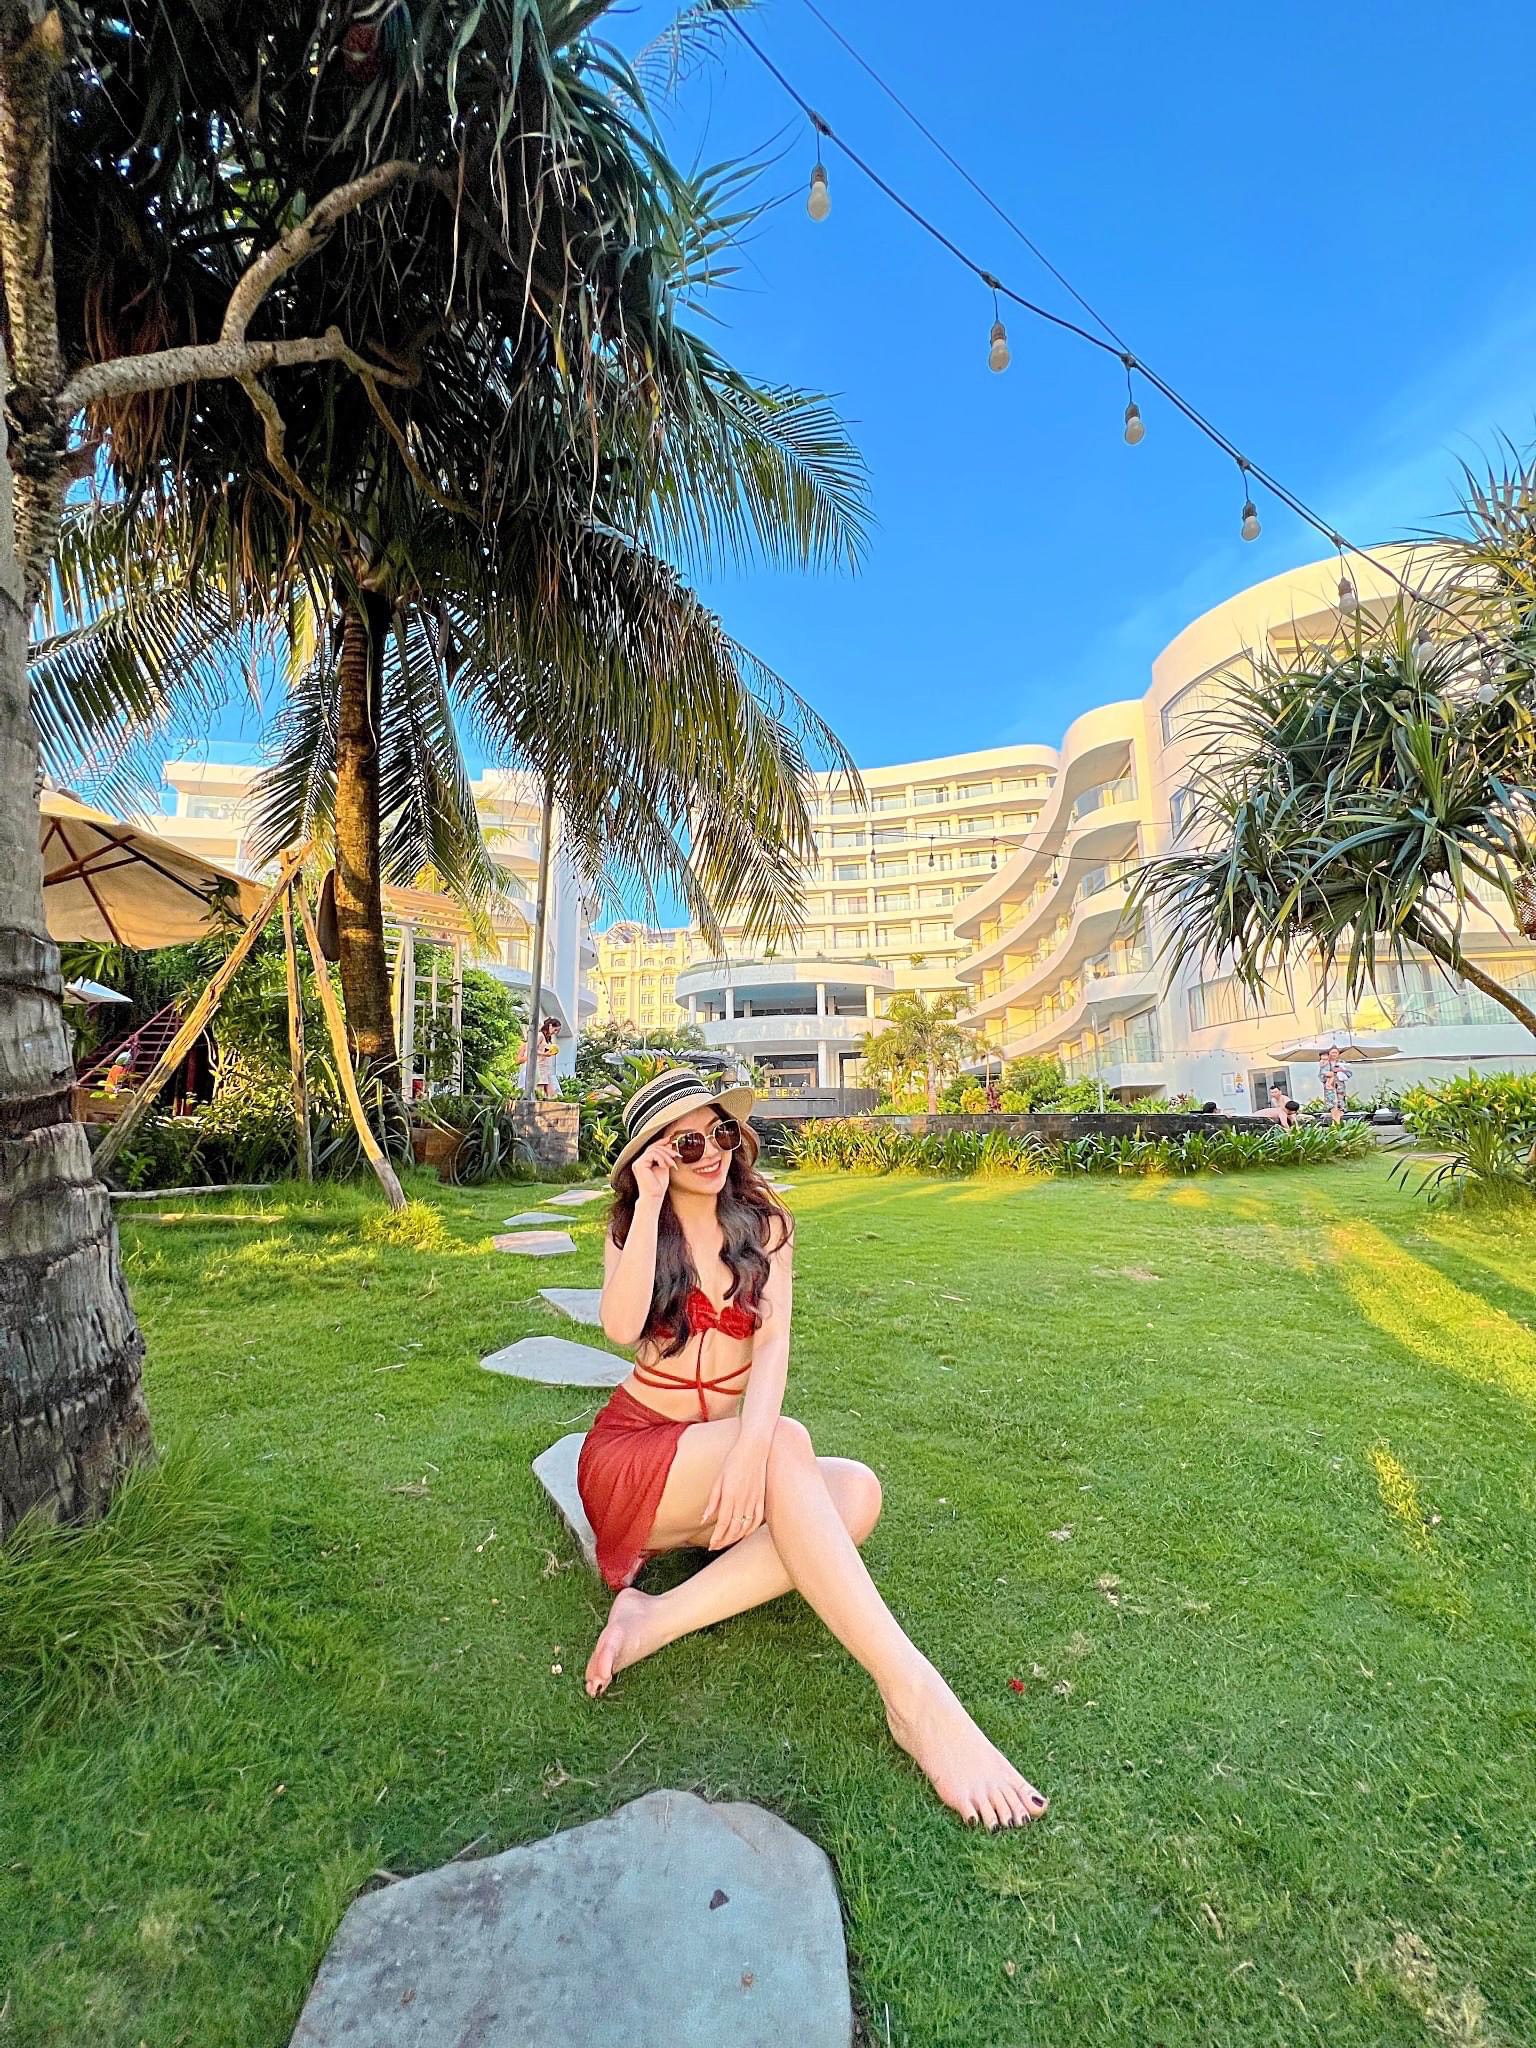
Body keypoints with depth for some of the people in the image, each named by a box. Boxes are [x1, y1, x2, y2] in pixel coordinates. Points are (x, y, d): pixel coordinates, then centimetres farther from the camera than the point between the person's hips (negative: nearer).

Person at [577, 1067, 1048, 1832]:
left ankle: (658, 1619, -29)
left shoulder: (762, 1224, 2)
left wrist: (752, 1443, -31)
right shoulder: (631, 1228, -1)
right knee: (788, 1444, -32)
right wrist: (651, 1204, -20)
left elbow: (773, 1340, -13)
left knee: (855, 1489, -26)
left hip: (725, 1458, 3)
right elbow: (622, 1327, -21)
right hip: (632, 1452, -3)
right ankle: (910, 1692, -35)